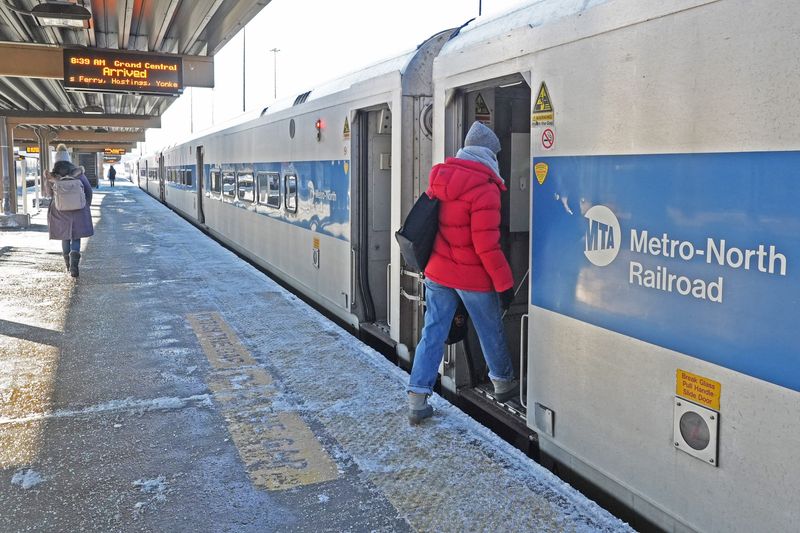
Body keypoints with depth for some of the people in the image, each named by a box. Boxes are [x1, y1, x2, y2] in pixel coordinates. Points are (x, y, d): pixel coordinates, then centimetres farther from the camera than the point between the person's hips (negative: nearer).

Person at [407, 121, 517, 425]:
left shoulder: (439, 178, 4)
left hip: (437, 273, 6)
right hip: (473, 277, -5)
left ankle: (417, 399, 6)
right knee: (491, 331, 16)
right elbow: (486, 245, -20)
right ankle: (502, 383, 36)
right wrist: (504, 283, -12)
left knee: (433, 332, 8)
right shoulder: (484, 188, -17)